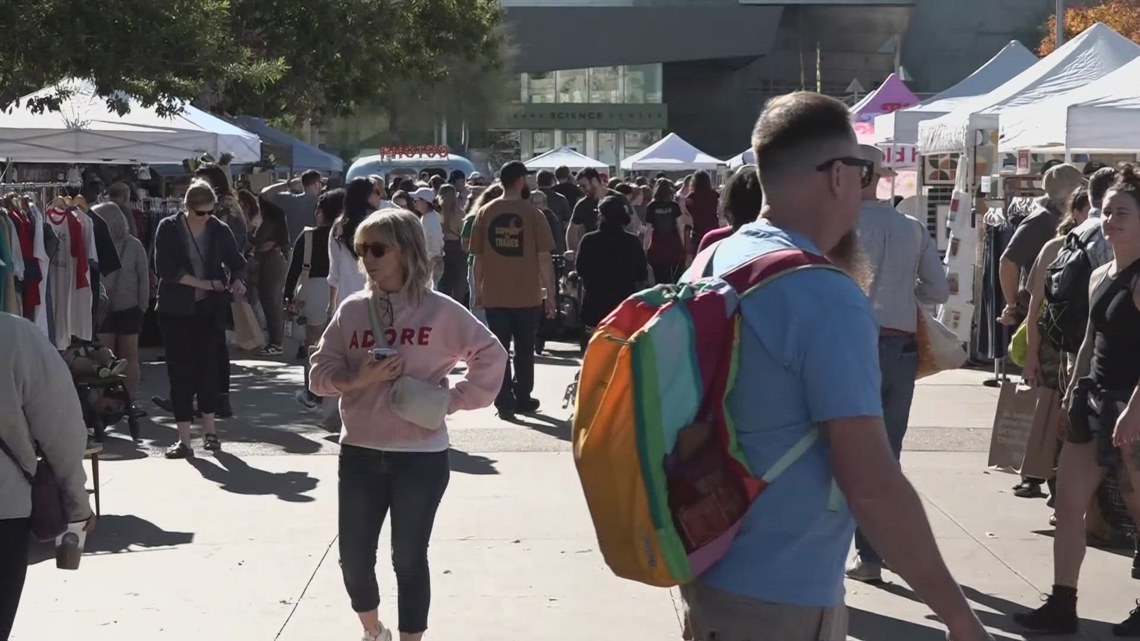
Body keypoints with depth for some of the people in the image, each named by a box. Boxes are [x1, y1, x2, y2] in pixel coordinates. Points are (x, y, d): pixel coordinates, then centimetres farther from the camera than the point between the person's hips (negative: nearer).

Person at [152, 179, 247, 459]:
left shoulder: (219, 230, 0)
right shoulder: (168, 228, -6)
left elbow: (236, 262, 9)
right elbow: (165, 268, -15)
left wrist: (237, 280, -13)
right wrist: (205, 284, -17)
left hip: (210, 309, 2)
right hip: (176, 310, -2)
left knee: (208, 367, 7)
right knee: (180, 372, 0)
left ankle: (210, 431, 21)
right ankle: (184, 439, 3)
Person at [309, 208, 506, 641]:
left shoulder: (439, 311, -6)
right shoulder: (352, 310, 3)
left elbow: (491, 356, 0)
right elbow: (319, 373, 2)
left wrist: (454, 399, -7)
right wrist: (356, 379, -15)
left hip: (421, 457, -3)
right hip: (359, 453, 3)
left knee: (409, 559, 7)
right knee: (353, 556, 9)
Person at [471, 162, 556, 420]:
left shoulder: (485, 213, 0)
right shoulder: (533, 214, -8)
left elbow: (478, 256, 3)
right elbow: (544, 257, -8)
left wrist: (478, 290, 12)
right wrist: (550, 292, -1)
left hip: (494, 294, 1)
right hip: (527, 294, -1)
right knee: (524, 349, 13)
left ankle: (504, 401, 0)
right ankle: (523, 399, 22)